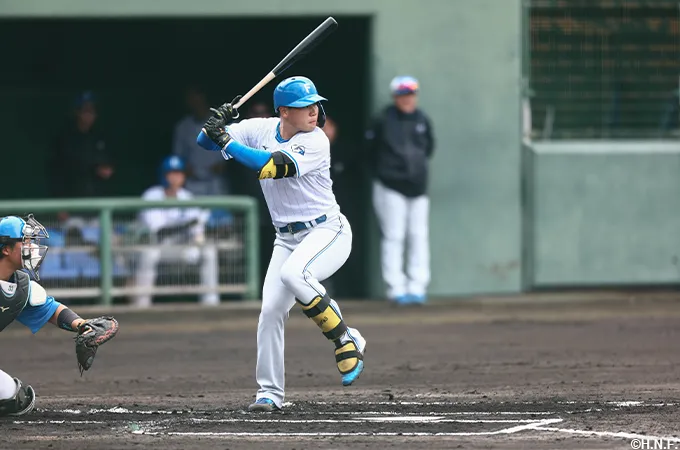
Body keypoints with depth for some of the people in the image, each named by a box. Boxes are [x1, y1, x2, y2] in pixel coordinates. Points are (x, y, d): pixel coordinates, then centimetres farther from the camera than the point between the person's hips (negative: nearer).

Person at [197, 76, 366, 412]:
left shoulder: (316, 142, -17)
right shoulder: (261, 130, 0)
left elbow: (274, 166, -31)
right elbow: (205, 140, 1)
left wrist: (227, 142, -27)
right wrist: (217, 124, -22)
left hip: (328, 232, -6)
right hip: (287, 239, 6)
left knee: (293, 274, -34)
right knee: (270, 310, -4)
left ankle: (346, 342, -18)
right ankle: (269, 393, 5)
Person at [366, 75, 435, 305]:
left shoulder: (422, 120, 5)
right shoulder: (384, 120, -7)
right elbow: (371, 148, 2)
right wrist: (381, 172, 6)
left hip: (418, 188, 4)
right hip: (391, 189, -4)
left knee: (419, 237, 1)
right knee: (393, 237, -4)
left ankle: (417, 287, 4)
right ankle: (396, 288, -3)